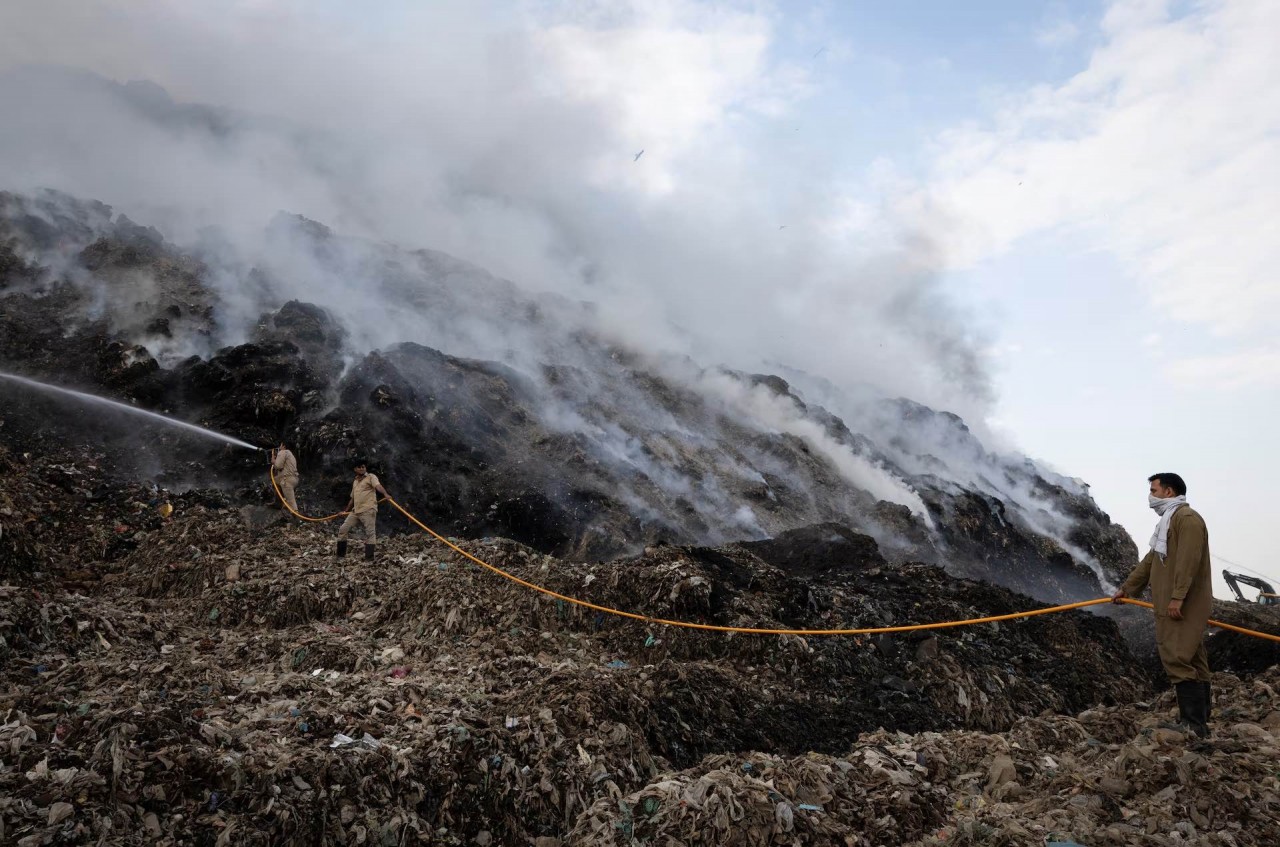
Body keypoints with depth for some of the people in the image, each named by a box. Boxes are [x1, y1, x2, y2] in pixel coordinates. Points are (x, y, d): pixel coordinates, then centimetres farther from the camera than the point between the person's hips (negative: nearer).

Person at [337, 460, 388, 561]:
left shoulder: (371, 477, 0)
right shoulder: (355, 482, 22)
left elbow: (378, 486, -20)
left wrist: (385, 494, -40)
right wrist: (346, 511, 37)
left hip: (368, 510, -7)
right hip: (355, 511, 7)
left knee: (370, 533, -8)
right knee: (343, 529, 5)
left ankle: (369, 558, -8)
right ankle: (340, 555, 14)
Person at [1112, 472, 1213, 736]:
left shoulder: (1187, 518, -10)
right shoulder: (1169, 521, 24)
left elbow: (1188, 560, -21)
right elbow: (1151, 561, 27)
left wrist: (1177, 597, -26)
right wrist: (1126, 589, 27)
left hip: (1183, 605, -10)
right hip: (1170, 606, 10)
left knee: (1177, 658, -14)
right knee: (1192, 662, 11)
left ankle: (1194, 724, -12)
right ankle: (1198, 722, 14)